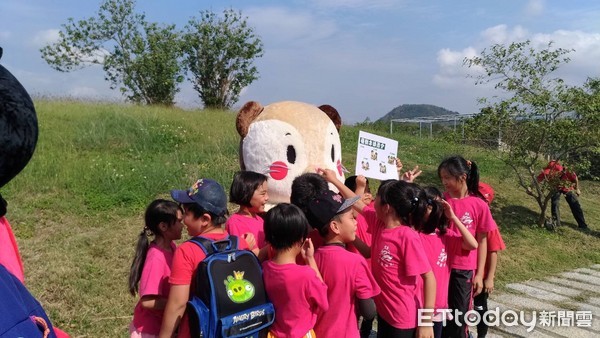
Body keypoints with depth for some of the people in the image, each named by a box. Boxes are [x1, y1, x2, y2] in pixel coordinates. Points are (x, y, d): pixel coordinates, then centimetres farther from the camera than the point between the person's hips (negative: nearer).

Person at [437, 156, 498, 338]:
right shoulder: (441, 200, -1)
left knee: (459, 316, 10)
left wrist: (479, 274, 0)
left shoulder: (479, 205, -6)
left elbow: (482, 241, 0)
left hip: (464, 269, -1)